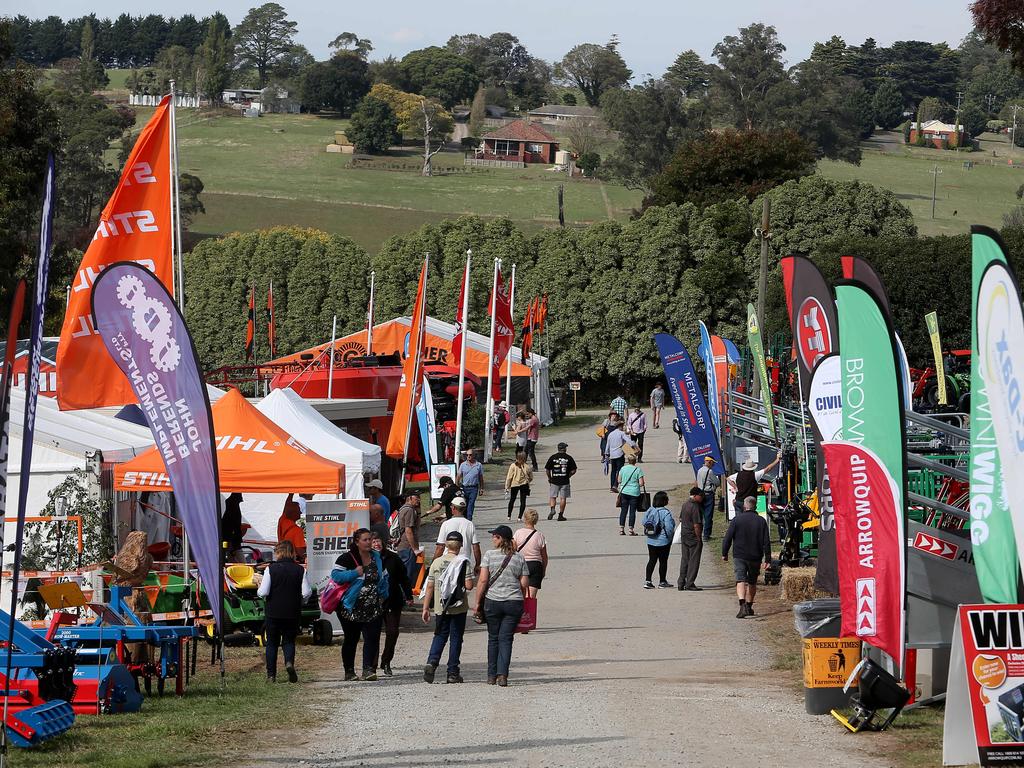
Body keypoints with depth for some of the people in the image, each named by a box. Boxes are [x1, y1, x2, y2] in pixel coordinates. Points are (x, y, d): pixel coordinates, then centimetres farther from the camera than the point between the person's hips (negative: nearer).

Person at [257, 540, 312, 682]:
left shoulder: (271, 569, -8)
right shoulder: (300, 570, -2)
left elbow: (263, 592, -13)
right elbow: (307, 592, -6)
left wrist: (259, 589, 10)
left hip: (273, 612, -1)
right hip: (292, 612, 1)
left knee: (272, 643, 11)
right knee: (289, 641, 13)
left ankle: (271, 674, 9)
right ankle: (289, 662, -16)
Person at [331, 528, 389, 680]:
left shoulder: (377, 559, 10)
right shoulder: (347, 559, -7)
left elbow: (384, 578, 21)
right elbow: (336, 576, -13)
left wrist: (383, 595, 10)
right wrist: (355, 573, -19)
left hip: (372, 608, 4)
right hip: (351, 609, -4)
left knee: (372, 638, -8)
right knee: (351, 639, 6)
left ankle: (368, 669, -9)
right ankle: (349, 671, 16)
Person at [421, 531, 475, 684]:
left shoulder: (436, 562, 0)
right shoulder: (464, 562, -8)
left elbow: (430, 587, 1)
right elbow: (469, 586, -15)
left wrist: (426, 608, 6)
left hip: (440, 608, 2)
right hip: (459, 608, -2)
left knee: (440, 636, 14)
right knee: (456, 638, 7)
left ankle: (432, 662, -10)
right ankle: (453, 672, 8)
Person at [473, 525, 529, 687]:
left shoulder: (489, 555, -3)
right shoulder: (519, 558, 5)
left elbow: (483, 580, -7)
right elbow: (524, 584, 2)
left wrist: (477, 603, -1)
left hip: (493, 601, -1)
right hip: (514, 603, 1)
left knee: (493, 638, 11)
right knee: (506, 639, 4)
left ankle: (492, 676, 15)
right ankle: (502, 675, -9)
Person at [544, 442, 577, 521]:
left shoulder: (552, 457, -2)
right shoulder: (569, 458, -2)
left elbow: (547, 469, -3)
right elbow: (573, 470, -3)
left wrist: (549, 478, 12)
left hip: (554, 481, 0)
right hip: (565, 481, 0)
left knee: (552, 497, 11)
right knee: (563, 498, 7)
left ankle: (552, 509, -14)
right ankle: (561, 515, 7)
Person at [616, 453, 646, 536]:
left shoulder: (623, 468, 1)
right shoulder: (638, 470, -8)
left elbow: (619, 481, 6)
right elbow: (641, 483, -10)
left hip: (624, 491, 3)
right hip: (634, 492, -3)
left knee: (623, 511, 8)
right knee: (632, 511, 2)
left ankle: (621, 529, 6)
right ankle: (631, 529, 1)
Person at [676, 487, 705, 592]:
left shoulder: (685, 504, 8)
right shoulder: (695, 507, -20)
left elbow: (681, 519, 18)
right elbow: (696, 525, -21)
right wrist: (699, 538, -14)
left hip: (684, 535, 8)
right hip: (693, 537, -8)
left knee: (685, 560, 15)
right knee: (694, 560, 0)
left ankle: (681, 583, 17)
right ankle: (689, 584, 1)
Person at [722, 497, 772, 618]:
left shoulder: (736, 520, -4)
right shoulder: (761, 521, 0)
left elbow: (727, 538, -4)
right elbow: (766, 542, -2)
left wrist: (724, 553, 7)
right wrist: (767, 558, 2)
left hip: (739, 557, -2)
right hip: (755, 557, 2)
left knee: (740, 581, -9)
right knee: (752, 582, 18)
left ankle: (742, 605, -29)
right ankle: (749, 607, 28)